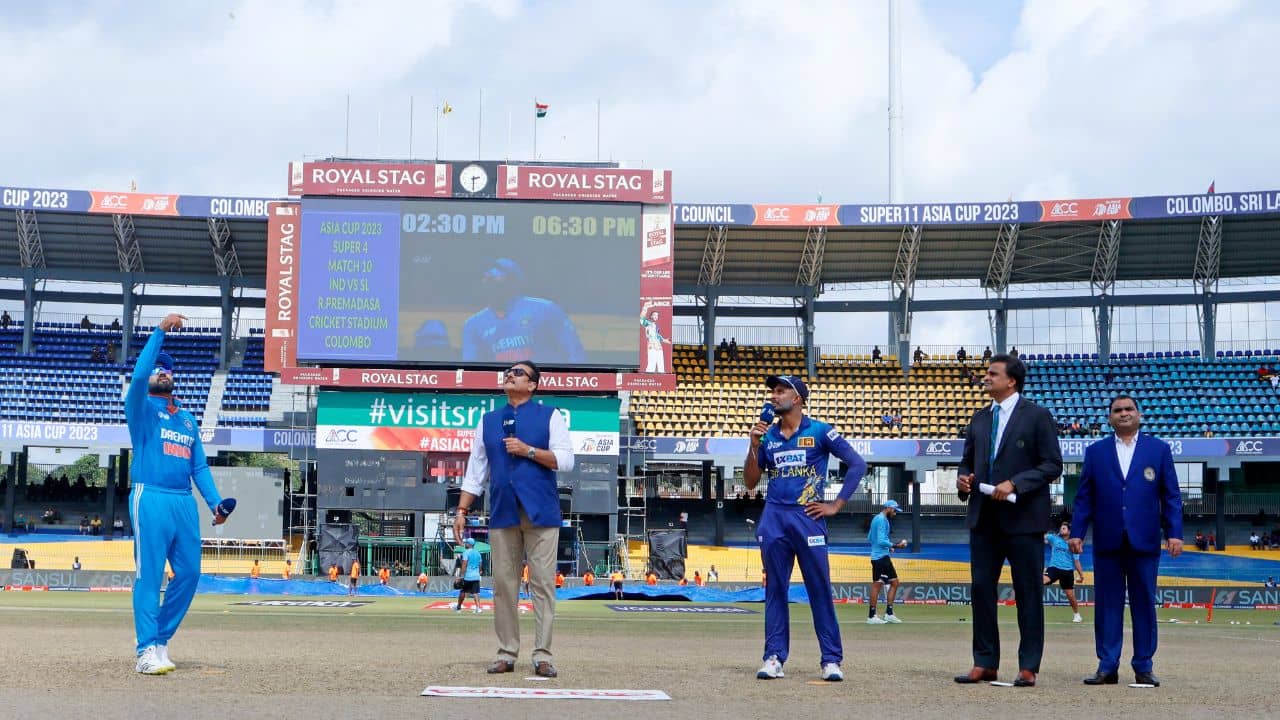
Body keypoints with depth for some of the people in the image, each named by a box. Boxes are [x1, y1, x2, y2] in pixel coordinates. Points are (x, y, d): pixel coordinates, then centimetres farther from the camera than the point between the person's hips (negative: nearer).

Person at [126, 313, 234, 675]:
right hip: (151, 498, -6)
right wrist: (159, 332, -12)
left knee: (189, 572, 3)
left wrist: (215, 502, 7)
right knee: (149, 574, -8)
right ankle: (147, 651, -9)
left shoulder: (188, 419, 24)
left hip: (186, 502, 6)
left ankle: (161, 640, 16)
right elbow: (138, 376, -13)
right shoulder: (142, 408, 8)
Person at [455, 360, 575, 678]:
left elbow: (565, 460, -2)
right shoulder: (488, 421, 17)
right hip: (503, 513, 3)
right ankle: (507, 653, 9)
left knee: (543, 583, -4)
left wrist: (528, 451, -12)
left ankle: (542, 655, -2)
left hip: (541, 513, -3)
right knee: (503, 584, 3)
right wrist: (462, 511, 8)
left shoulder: (550, 416, 7)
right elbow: (475, 471, 15)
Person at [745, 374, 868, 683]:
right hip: (773, 520, 4)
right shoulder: (768, 435, 11)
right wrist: (754, 445, -4)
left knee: (820, 589, -2)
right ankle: (774, 656, 10)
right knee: (775, 589, 6)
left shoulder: (820, 431, 0)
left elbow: (857, 464, -2)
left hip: (808, 518, -4)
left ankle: (831, 659, 2)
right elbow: (751, 482, 10)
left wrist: (836, 505, -5)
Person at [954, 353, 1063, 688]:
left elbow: (1052, 465, -7)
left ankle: (1028, 667, 7)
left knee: (1028, 592, 1)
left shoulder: (1037, 416, -3)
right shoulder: (979, 419, 14)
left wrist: (1015, 484, -18)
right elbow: (968, 460, 20)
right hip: (983, 517, 6)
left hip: (1022, 518, -6)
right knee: (981, 588, 6)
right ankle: (985, 663, 14)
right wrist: (963, 479, -2)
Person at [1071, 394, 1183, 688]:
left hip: (1144, 542, -1)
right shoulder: (1095, 451, 10)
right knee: (1107, 605, 2)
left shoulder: (1159, 449, 8)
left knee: (1144, 605, 3)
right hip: (1107, 542, 1)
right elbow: (1084, 497, 8)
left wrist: (1174, 533, -4)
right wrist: (1077, 532, 0)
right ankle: (1107, 667, 7)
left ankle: (1144, 667, 10)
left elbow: (1171, 495, 5)